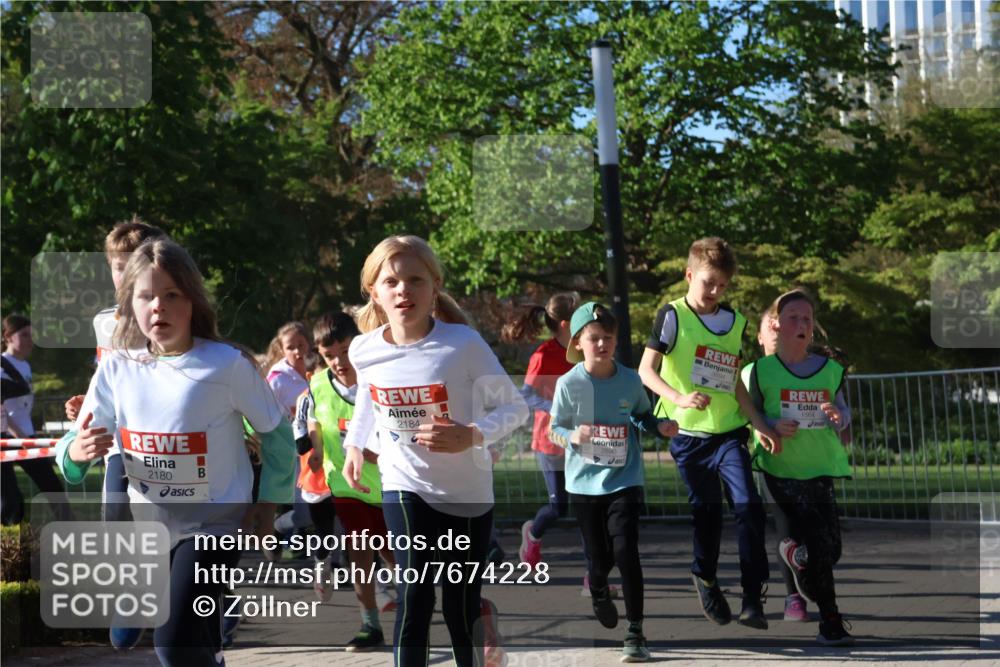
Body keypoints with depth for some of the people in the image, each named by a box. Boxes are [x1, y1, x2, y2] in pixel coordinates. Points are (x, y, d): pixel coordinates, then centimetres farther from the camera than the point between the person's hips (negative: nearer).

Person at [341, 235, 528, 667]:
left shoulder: (463, 343, -21)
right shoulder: (364, 349, -9)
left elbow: (515, 406, -13)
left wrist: (472, 436, -30)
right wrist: (354, 445, 5)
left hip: (467, 491, -1)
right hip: (405, 485, 1)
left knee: (460, 606, 8)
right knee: (415, 596, -14)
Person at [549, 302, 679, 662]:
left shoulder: (630, 380, -6)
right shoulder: (569, 384, -10)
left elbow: (643, 416, 10)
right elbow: (554, 428, -2)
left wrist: (661, 426, -10)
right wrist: (572, 436, -23)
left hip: (624, 481, 0)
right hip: (585, 483, 0)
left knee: (625, 552, -13)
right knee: (599, 558, 9)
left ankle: (635, 632, -4)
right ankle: (598, 592, 47)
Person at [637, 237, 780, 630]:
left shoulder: (735, 322, 10)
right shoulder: (673, 316, -4)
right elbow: (646, 370, -10)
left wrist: (761, 426, 10)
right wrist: (678, 398, -26)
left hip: (728, 432, 3)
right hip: (688, 433, -3)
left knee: (748, 505, -13)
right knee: (706, 512, 6)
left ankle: (753, 597, -10)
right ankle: (705, 579, 32)